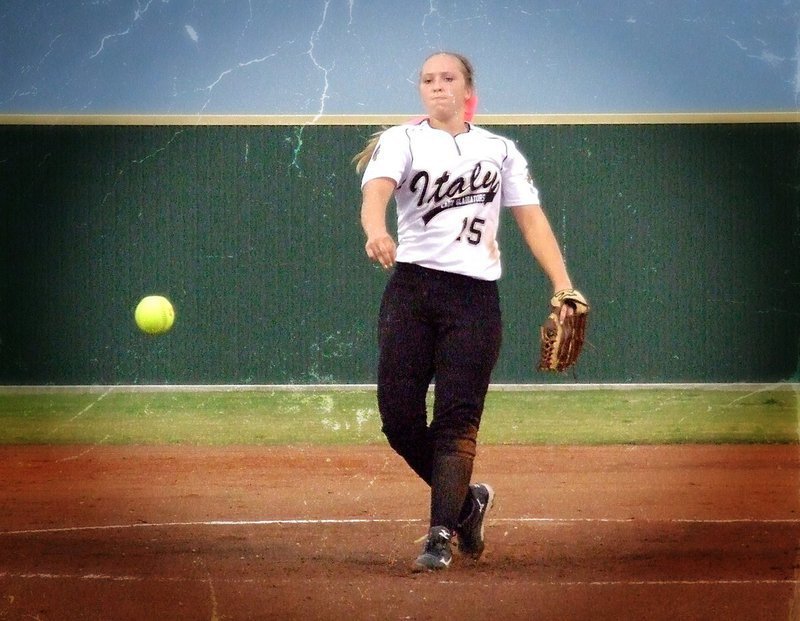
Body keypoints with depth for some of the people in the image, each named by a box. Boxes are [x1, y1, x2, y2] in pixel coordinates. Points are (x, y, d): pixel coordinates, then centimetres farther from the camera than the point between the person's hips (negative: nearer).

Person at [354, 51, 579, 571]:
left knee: (457, 417, -9)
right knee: (398, 411, -5)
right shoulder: (400, 141, 6)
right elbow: (376, 191, -15)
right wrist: (377, 233, -39)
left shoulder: (500, 150, 14)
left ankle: (441, 536, -8)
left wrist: (563, 286, -2)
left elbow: (532, 219, 11)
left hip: (476, 294, 0)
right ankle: (466, 499, 19)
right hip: (411, 288, 0)